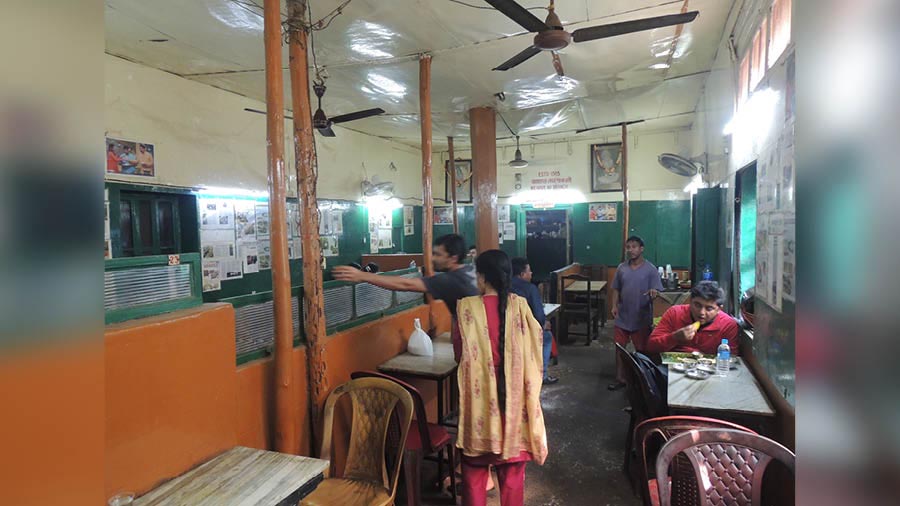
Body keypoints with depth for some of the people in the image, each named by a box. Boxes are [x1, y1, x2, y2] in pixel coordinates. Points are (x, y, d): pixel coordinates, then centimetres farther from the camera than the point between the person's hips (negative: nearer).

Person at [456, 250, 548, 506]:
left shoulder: (467, 307, -12)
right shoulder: (519, 305, -7)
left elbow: (460, 353, -5)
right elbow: (536, 339, 2)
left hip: (480, 396, -2)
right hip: (513, 395, 2)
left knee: (475, 467, 16)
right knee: (512, 470, 18)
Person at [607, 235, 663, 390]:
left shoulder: (651, 269, -8)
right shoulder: (621, 268, 3)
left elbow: (657, 291, -9)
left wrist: (653, 293, -33)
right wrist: (614, 305, -5)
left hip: (642, 319, -3)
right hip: (623, 317, 4)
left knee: (642, 350, 9)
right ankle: (620, 379, 21)